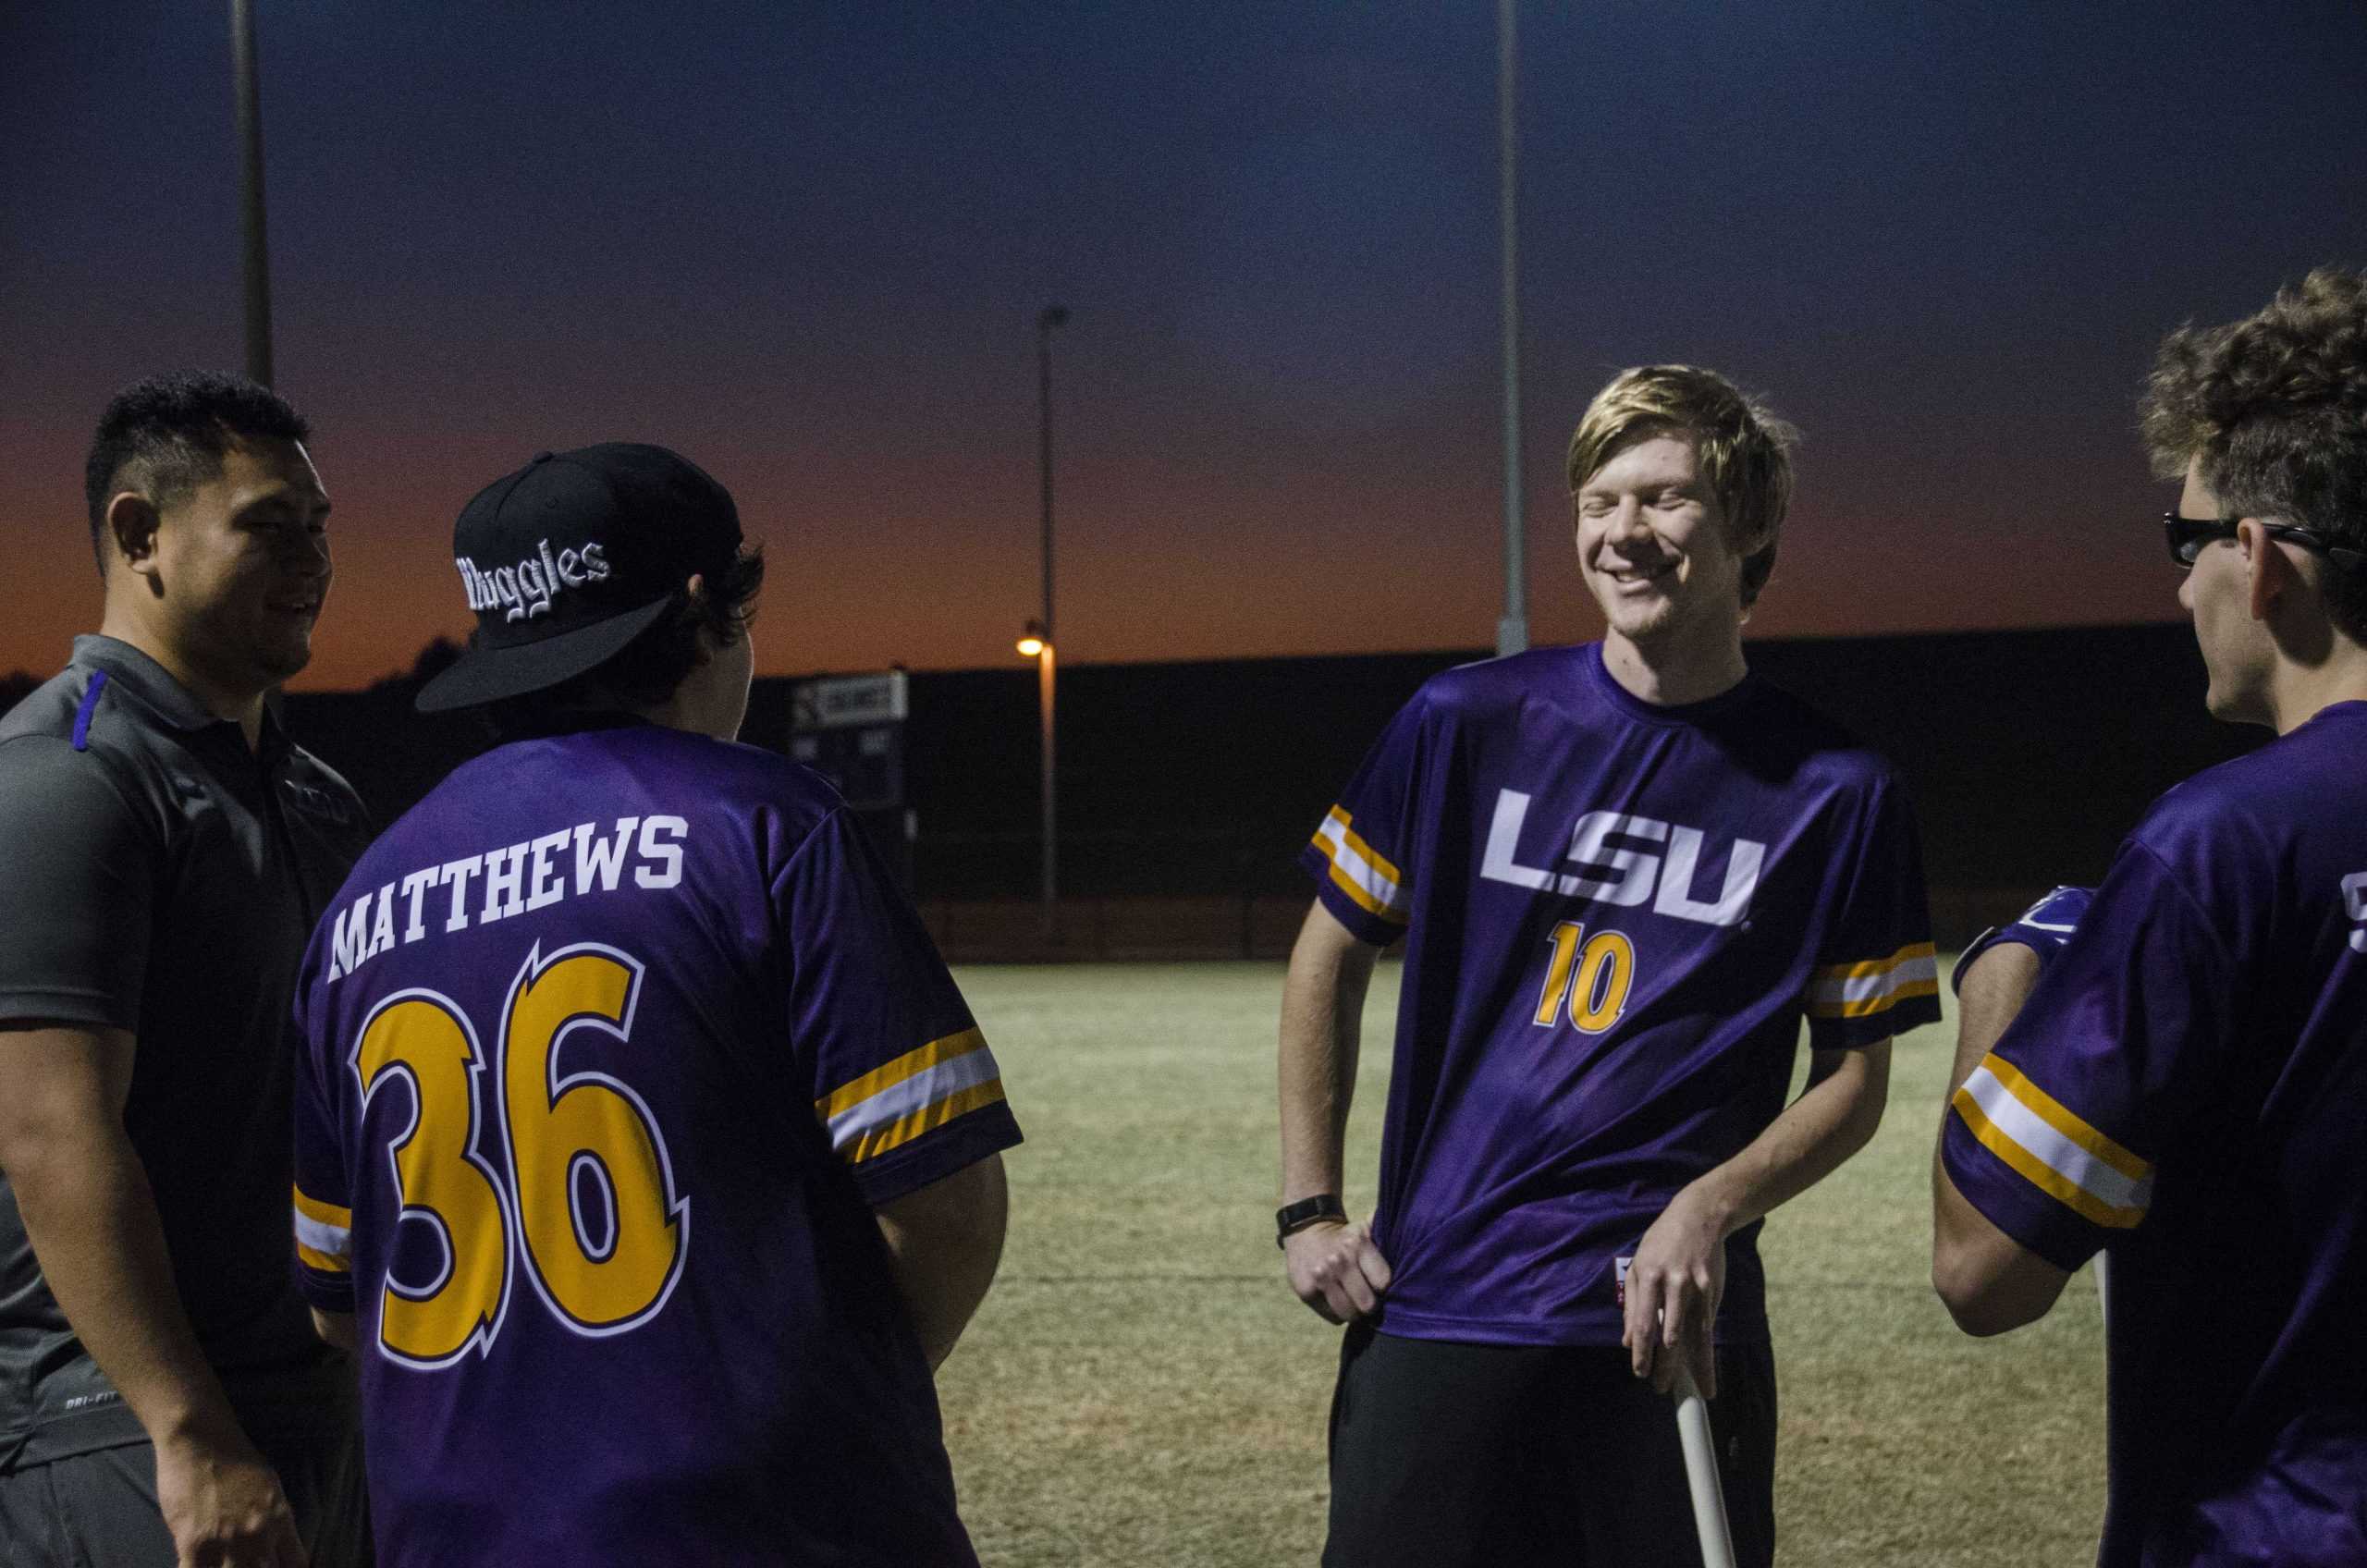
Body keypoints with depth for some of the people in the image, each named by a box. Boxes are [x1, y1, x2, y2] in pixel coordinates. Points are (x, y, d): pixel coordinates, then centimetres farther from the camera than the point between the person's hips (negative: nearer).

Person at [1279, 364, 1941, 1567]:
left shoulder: (1837, 794, 0)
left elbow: (1854, 1078, 5)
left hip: (1667, 1332, 0)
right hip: (1432, 1315, 0)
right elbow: (1330, 959, 10)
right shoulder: (1466, 725, 1)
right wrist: (1307, 1208, 4)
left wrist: (1712, 1209, -11)